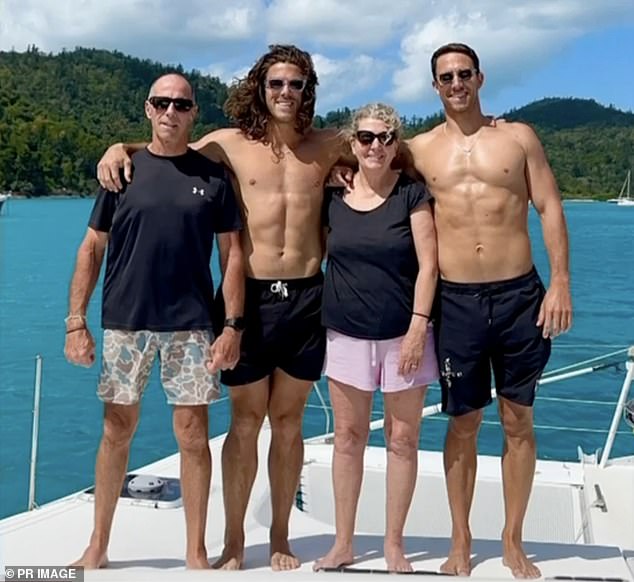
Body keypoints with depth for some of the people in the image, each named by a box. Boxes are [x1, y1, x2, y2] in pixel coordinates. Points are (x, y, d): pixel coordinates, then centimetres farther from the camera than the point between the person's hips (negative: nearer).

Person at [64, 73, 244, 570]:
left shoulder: (213, 176, 3)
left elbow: (232, 253, 2)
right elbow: (92, 248, 5)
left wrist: (233, 325, -5)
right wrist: (76, 321, -1)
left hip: (191, 324, 0)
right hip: (124, 321, 1)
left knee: (193, 433, 2)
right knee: (117, 429, 9)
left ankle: (197, 552, 16)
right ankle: (98, 546, 24)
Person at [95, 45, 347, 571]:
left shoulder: (328, 146, 8)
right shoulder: (231, 145, 4)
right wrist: (121, 148, -4)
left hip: (307, 297, 2)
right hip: (249, 296, -1)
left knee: (288, 421, 10)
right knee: (246, 420, 4)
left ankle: (280, 537, 24)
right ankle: (234, 540, 19)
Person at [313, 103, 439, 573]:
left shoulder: (413, 193, -3)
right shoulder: (333, 195, 4)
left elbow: (428, 265, -7)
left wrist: (418, 327, -14)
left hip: (402, 334, -2)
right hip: (347, 334, 2)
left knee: (402, 439, 5)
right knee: (348, 437, 8)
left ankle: (394, 545, 19)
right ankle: (343, 543, 21)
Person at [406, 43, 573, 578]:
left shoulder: (519, 136, 6)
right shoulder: (419, 149, 7)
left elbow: (550, 209, 2)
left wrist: (560, 283, -7)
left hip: (520, 295, 0)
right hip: (457, 300, 0)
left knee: (518, 422, 8)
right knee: (463, 425, 7)